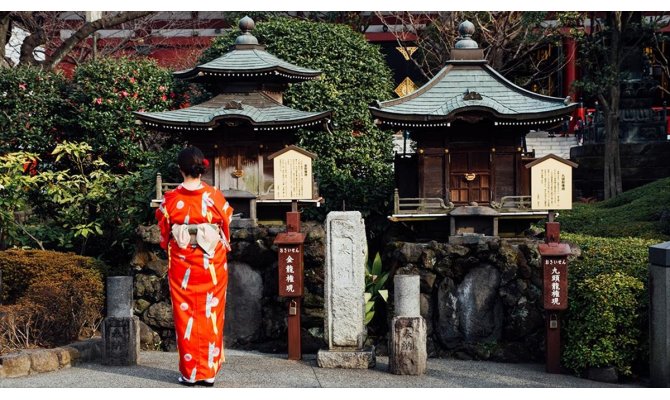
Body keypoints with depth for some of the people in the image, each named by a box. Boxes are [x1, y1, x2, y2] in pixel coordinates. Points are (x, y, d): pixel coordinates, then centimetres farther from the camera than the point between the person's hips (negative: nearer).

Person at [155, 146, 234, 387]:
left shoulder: (171, 199, -7)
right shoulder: (216, 197, -7)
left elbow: (163, 231, 4)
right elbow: (226, 228, 3)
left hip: (181, 263, 0)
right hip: (212, 263, 0)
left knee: (185, 315, 7)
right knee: (210, 315, 7)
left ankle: (189, 373, 9)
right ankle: (208, 372, 9)